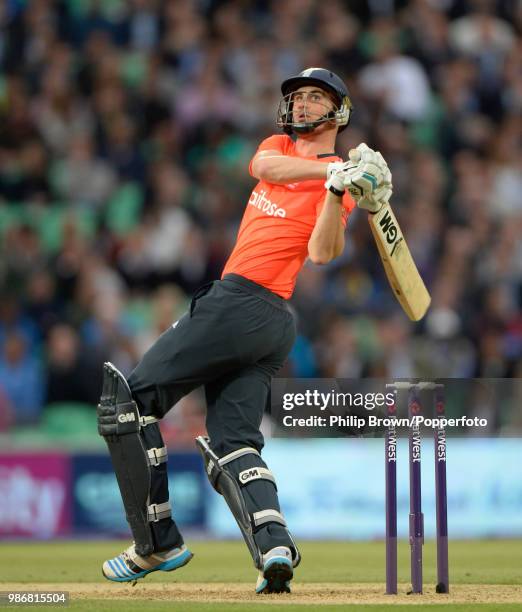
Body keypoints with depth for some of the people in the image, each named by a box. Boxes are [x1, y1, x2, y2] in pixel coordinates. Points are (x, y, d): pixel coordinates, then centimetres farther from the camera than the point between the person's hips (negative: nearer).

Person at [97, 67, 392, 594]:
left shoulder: (337, 179, -2)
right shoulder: (279, 145, 21)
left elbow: (322, 253, -16)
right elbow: (263, 166, -4)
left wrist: (337, 189, -31)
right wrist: (331, 170, -18)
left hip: (240, 306, -8)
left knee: (127, 399, -7)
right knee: (232, 442, -2)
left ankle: (158, 543, -7)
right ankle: (274, 546, -22)